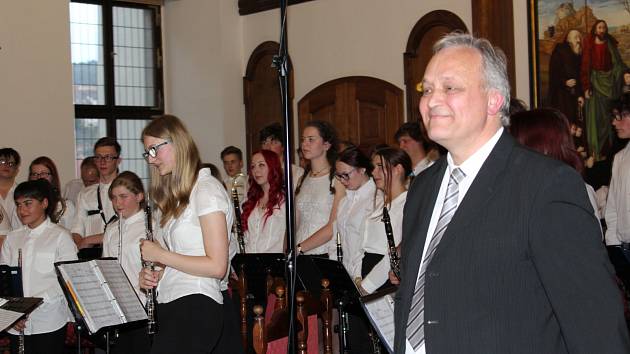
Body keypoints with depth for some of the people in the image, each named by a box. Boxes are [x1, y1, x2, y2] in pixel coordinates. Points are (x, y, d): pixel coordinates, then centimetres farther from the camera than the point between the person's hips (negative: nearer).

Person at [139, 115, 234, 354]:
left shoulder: (207, 190, -9)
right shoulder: (179, 195, 19)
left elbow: (216, 266, -15)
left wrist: (160, 255, -10)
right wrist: (156, 275, 4)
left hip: (196, 307, -9)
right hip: (172, 306, 9)